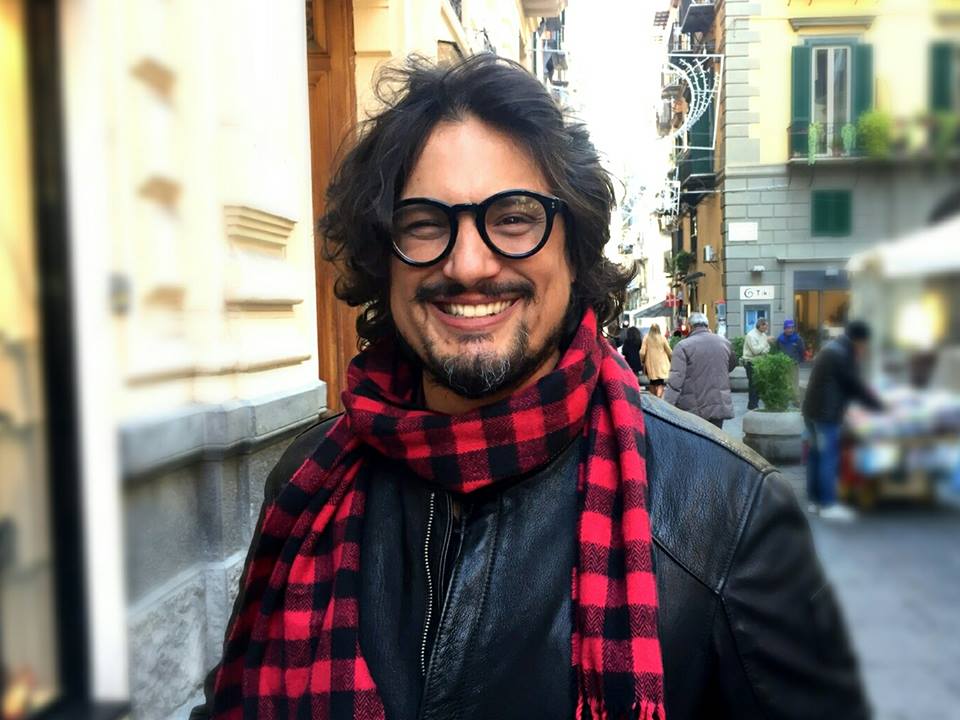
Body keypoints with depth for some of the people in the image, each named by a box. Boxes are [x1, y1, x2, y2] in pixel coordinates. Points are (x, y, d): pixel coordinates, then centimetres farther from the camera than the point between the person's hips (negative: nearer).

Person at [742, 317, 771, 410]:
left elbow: (767, 349, 12)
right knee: (753, 384, -6)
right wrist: (766, 341, -20)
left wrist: (764, 351, -11)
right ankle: (752, 405, 2)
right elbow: (756, 350, -23)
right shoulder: (751, 335, -15)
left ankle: (755, 404, 21)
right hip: (751, 363, -8)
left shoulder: (763, 335, 10)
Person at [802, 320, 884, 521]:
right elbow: (856, 386, -12)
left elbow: (851, 385, 23)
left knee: (815, 455, 13)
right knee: (829, 457, -5)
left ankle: (814, 500, 20)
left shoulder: (831, 348, 16)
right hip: (826, 414, -10)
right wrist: (879, 406, -1)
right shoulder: (843, 355, -15)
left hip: (812, 410, 10)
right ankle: (828, 505, -1)